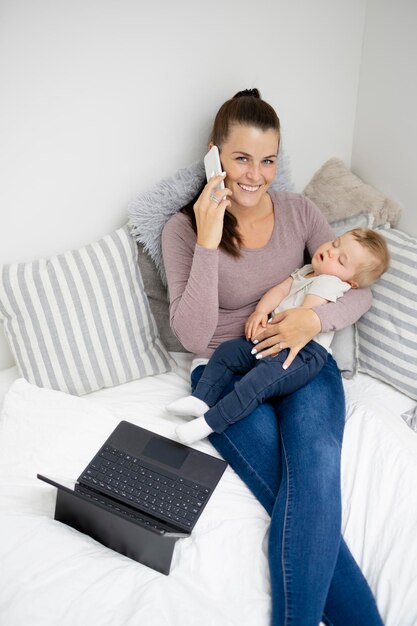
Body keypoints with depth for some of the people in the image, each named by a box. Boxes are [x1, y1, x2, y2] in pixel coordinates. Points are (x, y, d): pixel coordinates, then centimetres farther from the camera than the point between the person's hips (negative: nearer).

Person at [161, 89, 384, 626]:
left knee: (315, 469, -31)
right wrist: (208, 243, -21)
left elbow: (358, 290, 7)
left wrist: (314, 318, -16)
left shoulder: (299, 211, 6)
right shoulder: (184, 228, -3)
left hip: (300, 361, 2)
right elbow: (192, 336, -12)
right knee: (311, 500, -26)